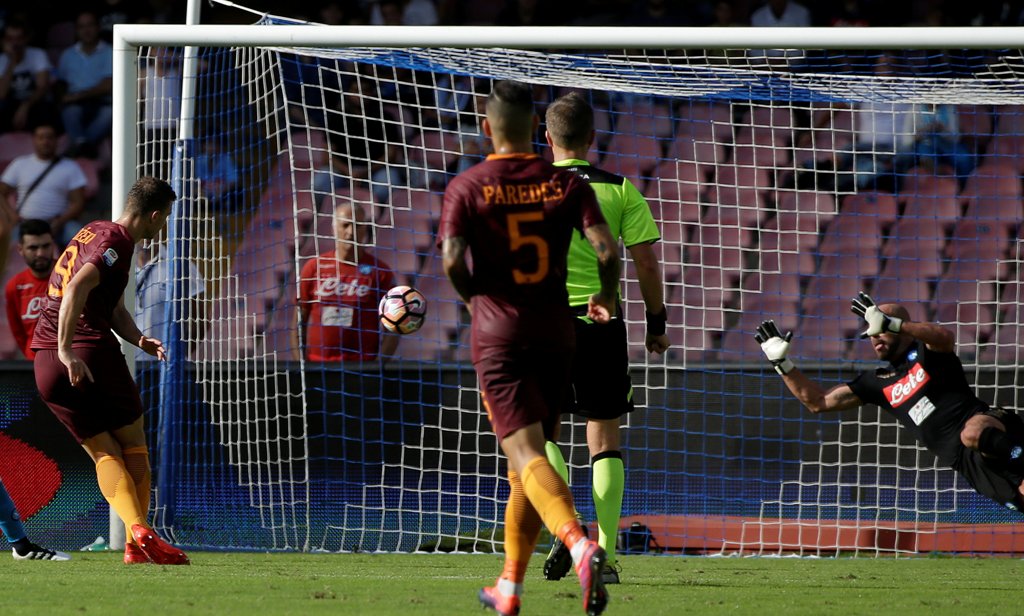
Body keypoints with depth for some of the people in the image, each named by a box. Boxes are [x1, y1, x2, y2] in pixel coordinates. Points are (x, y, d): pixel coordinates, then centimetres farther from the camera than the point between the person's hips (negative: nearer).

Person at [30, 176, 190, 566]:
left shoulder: (94, 232, 21)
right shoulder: (115, 241, -9)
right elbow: (77, 288, -26)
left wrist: (138, 340, 6)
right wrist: (66, 350, -30)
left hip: (45, 364, 8)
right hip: (91, 355, -8)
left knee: (104, 452, 5)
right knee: (133, 445, 7)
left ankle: (135, 529, -14)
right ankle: (139, 541, 0)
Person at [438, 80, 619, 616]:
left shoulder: (466, 188, -4)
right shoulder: (566, 184, 2)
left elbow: (452, 260, -16)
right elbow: (607, 251, -8)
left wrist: (474, 299, 4)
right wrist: (607, 300, 11)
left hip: (497, 334, -3)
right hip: (555, 331, 4)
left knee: (526, 456, -13)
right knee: (530, 458, 16)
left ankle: (580, 546, -39)